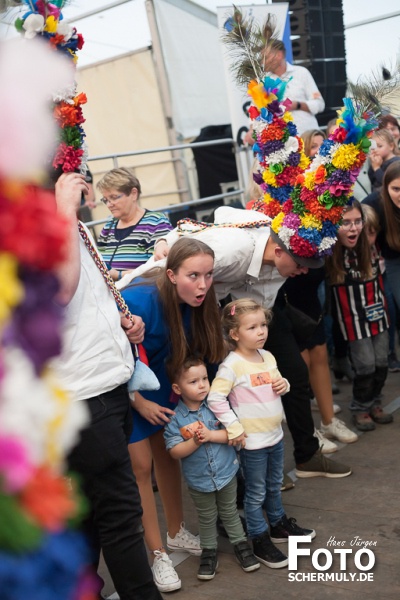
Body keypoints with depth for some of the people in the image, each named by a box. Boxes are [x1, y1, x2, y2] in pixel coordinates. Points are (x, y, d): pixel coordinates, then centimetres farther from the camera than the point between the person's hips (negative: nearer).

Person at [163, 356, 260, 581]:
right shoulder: (175, 418, -16)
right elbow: (175, 451, -16)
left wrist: (210, 435, -25)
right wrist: (195, 442, -29)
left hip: (226, 472, 1)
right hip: (199, 479, -1)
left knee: (230, 512, 19)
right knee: (207, 518, 17)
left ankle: (241, 543, 37)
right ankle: (209, 551, 35)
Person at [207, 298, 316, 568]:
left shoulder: (268, 357, 3)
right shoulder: (232, 365, -20)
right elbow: (215, 398, -24)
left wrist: (284, 384, -4)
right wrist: (234, 429, -22)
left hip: (275, 435, 7)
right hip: (253, 442, -7)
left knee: (275, 486, 25)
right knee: (256, 493, 6)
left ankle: (279, 524, 43)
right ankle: (260, 541, 20)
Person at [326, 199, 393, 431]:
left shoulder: (370, 246, -3)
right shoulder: (330, 256, -20)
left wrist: (382, 304, 13)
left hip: (378, 314, 5)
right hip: (354, 318, -5)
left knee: (382, 362, 10)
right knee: (366, 365, -2)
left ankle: (375, 403, 32)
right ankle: (360, 408, 21)